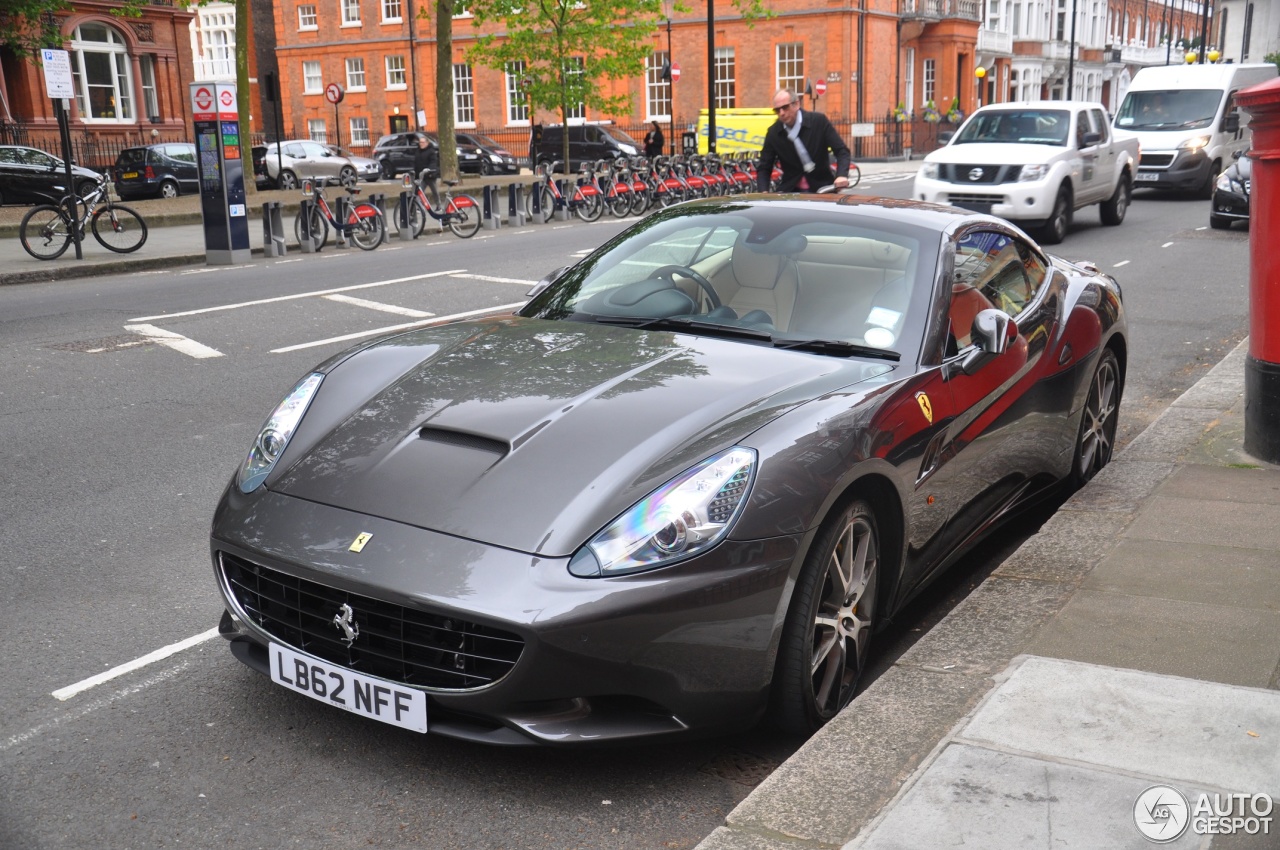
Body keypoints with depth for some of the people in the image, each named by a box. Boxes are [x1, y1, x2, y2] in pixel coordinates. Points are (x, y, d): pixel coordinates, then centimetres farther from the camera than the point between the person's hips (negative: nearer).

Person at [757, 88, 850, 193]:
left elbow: (841, 150, -7)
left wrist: (842, 176, -27)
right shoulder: (773, 133, -3)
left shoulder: (819, 121, -7)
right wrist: (763, 192, -21)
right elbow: (764, 168, 0)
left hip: (821, 188, -1)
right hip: (790, 191, 1)